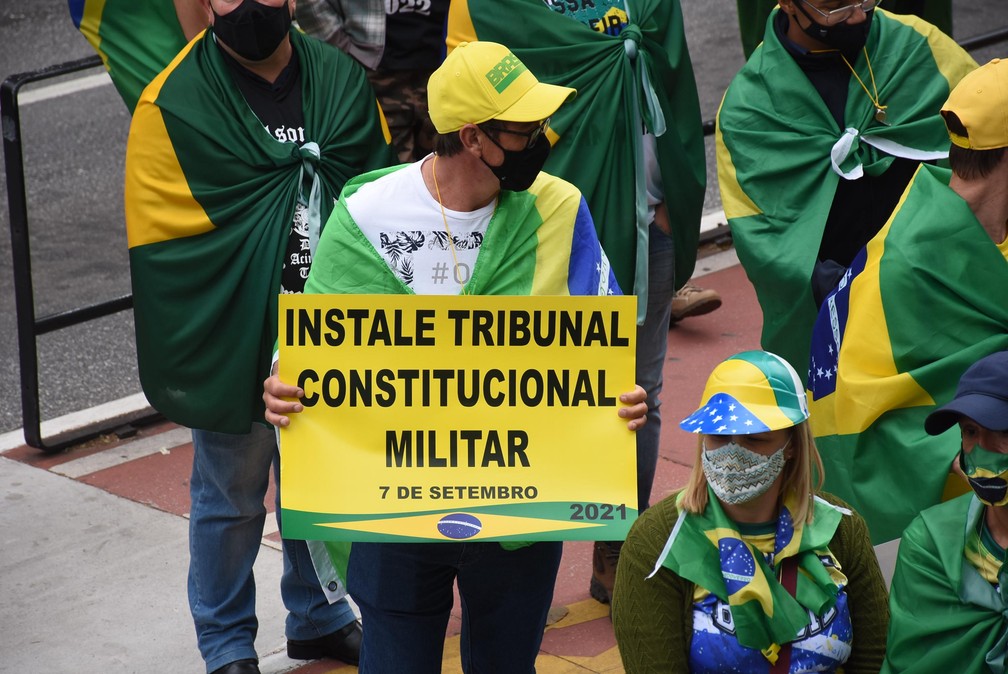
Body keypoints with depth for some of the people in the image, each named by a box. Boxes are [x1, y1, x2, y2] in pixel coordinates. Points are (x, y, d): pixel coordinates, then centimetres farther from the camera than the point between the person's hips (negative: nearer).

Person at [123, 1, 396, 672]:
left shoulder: (341, 80, 2)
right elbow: (159, 240, -12)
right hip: (232, 343, -4)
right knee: (231, 498, 9)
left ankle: (318, 617, 38)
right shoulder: (174, 103, -12)